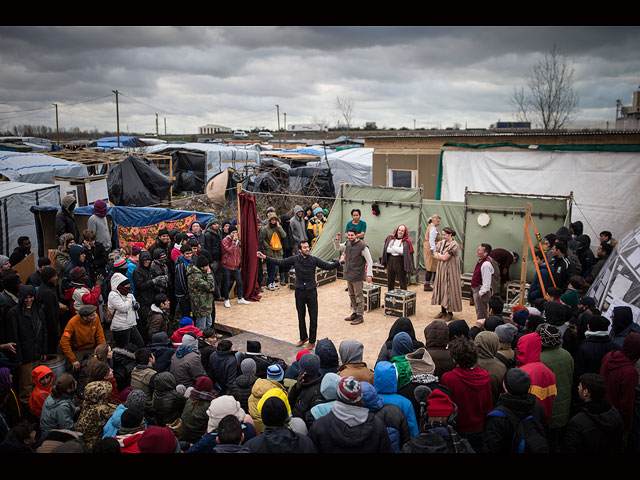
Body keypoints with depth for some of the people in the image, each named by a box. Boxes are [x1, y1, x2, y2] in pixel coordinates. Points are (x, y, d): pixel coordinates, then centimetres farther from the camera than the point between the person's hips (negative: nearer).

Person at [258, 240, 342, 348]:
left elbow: (328, 266, -1)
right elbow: (280, 262, 0)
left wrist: (339, 262, -16)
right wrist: (265, 257, -5)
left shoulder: (314, 260, -3)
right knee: (301, 317, 14)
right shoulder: (295, 259, -1)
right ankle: (303, 338, 33)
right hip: (299, 291, 1)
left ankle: (312, 341, 16)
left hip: (311, 291, -1)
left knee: (313, 318, 2)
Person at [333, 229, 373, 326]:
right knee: (352, 295, 16)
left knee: (358, 296, -1)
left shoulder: (362, 246, -15)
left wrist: (369, 274, -18)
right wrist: (337, 240, 2)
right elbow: (337, 248, 22)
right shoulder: (347, 244, 6)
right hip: (348, 274, 7)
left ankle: (360, 316, 7)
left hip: (357, 276, -7)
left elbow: (369, 261, -13)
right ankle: (355, 313, 29)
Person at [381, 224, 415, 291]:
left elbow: (403, 251, -18)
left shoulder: (406, 242, -4)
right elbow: (386, 249, -3)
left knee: (402, 280, 3)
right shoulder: (390, 238, 6)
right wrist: (398, 250, -11)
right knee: (390, 280, 13)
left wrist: (393, 247, -9)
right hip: (390, 260, 4)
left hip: (400, 261, -4)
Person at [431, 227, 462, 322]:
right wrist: (443, 256, -11)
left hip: (450, 270, -7)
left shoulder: (454, 245, -15)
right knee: (441, 289, 10)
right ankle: (443, 311, 20)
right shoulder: (441, 243, 7)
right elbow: (435, 256, 3)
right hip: (441, 269, 7)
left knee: (449, 290, -3)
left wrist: (439, 255, -2)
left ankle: (450, 313, 7)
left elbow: (445, 257, -19)